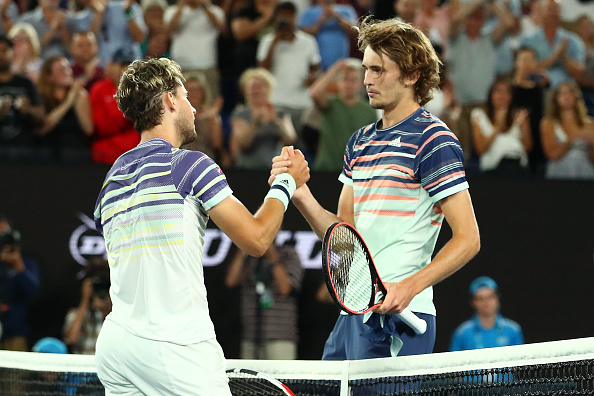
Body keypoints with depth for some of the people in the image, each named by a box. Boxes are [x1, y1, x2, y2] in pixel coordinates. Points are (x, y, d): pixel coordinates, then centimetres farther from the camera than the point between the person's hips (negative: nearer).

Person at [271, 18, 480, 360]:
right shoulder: (361, 141, 18)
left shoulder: (432, 139, -7)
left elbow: (468, 239, -12)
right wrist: (301, 194, -1)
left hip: (397, 318, -8)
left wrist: (409, 287, -24)